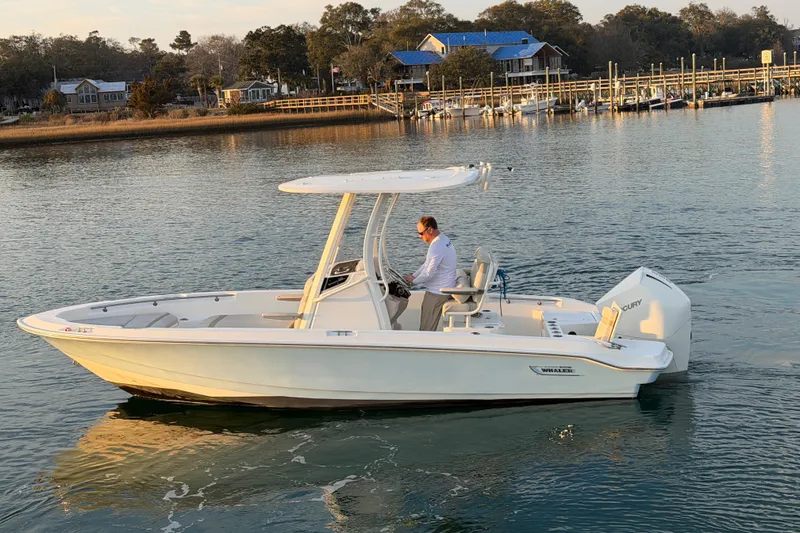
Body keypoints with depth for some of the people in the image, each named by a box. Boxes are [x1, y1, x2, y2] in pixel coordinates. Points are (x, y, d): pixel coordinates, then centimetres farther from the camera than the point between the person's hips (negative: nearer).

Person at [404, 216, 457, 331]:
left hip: (436, 293, -10)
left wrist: (414, 281, -7)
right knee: (431, 327, 16)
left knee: (426, 329, -3)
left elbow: (429, 272, -24)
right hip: (445, 290, 10)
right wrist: (413, 276, 12)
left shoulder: (437, 246, -23)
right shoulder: (444, 240, 10)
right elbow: (428, 263, 18)